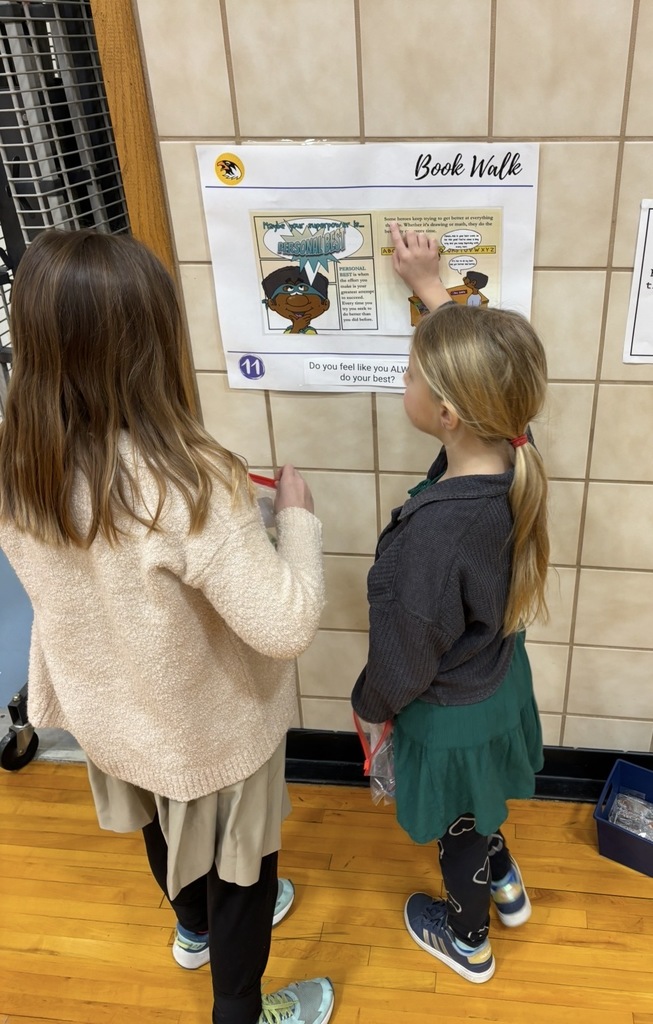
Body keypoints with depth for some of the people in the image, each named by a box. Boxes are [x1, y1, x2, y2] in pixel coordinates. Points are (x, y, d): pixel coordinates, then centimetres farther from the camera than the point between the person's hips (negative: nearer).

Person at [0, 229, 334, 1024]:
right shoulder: (186, 484, -37)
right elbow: (285, 625, -34)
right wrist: (297, 518, -18)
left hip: (107, 709, 6)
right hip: (208, 726, -6)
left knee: (163, 830, 34)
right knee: (239, 862, 23)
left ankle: (195, 926, 65)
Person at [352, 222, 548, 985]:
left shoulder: (430, 536, -42)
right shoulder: (511, 454, -22)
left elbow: (403, 659, -25)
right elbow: (477, 359, 1)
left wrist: (369, 705, -4)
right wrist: (430, 288, 10)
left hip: (449, 715, -6)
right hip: (500, 679, 7)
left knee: (456, 828, 24)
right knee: (476, 803, 35)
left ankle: (468, 942, 55)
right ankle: (506, 885, 64)